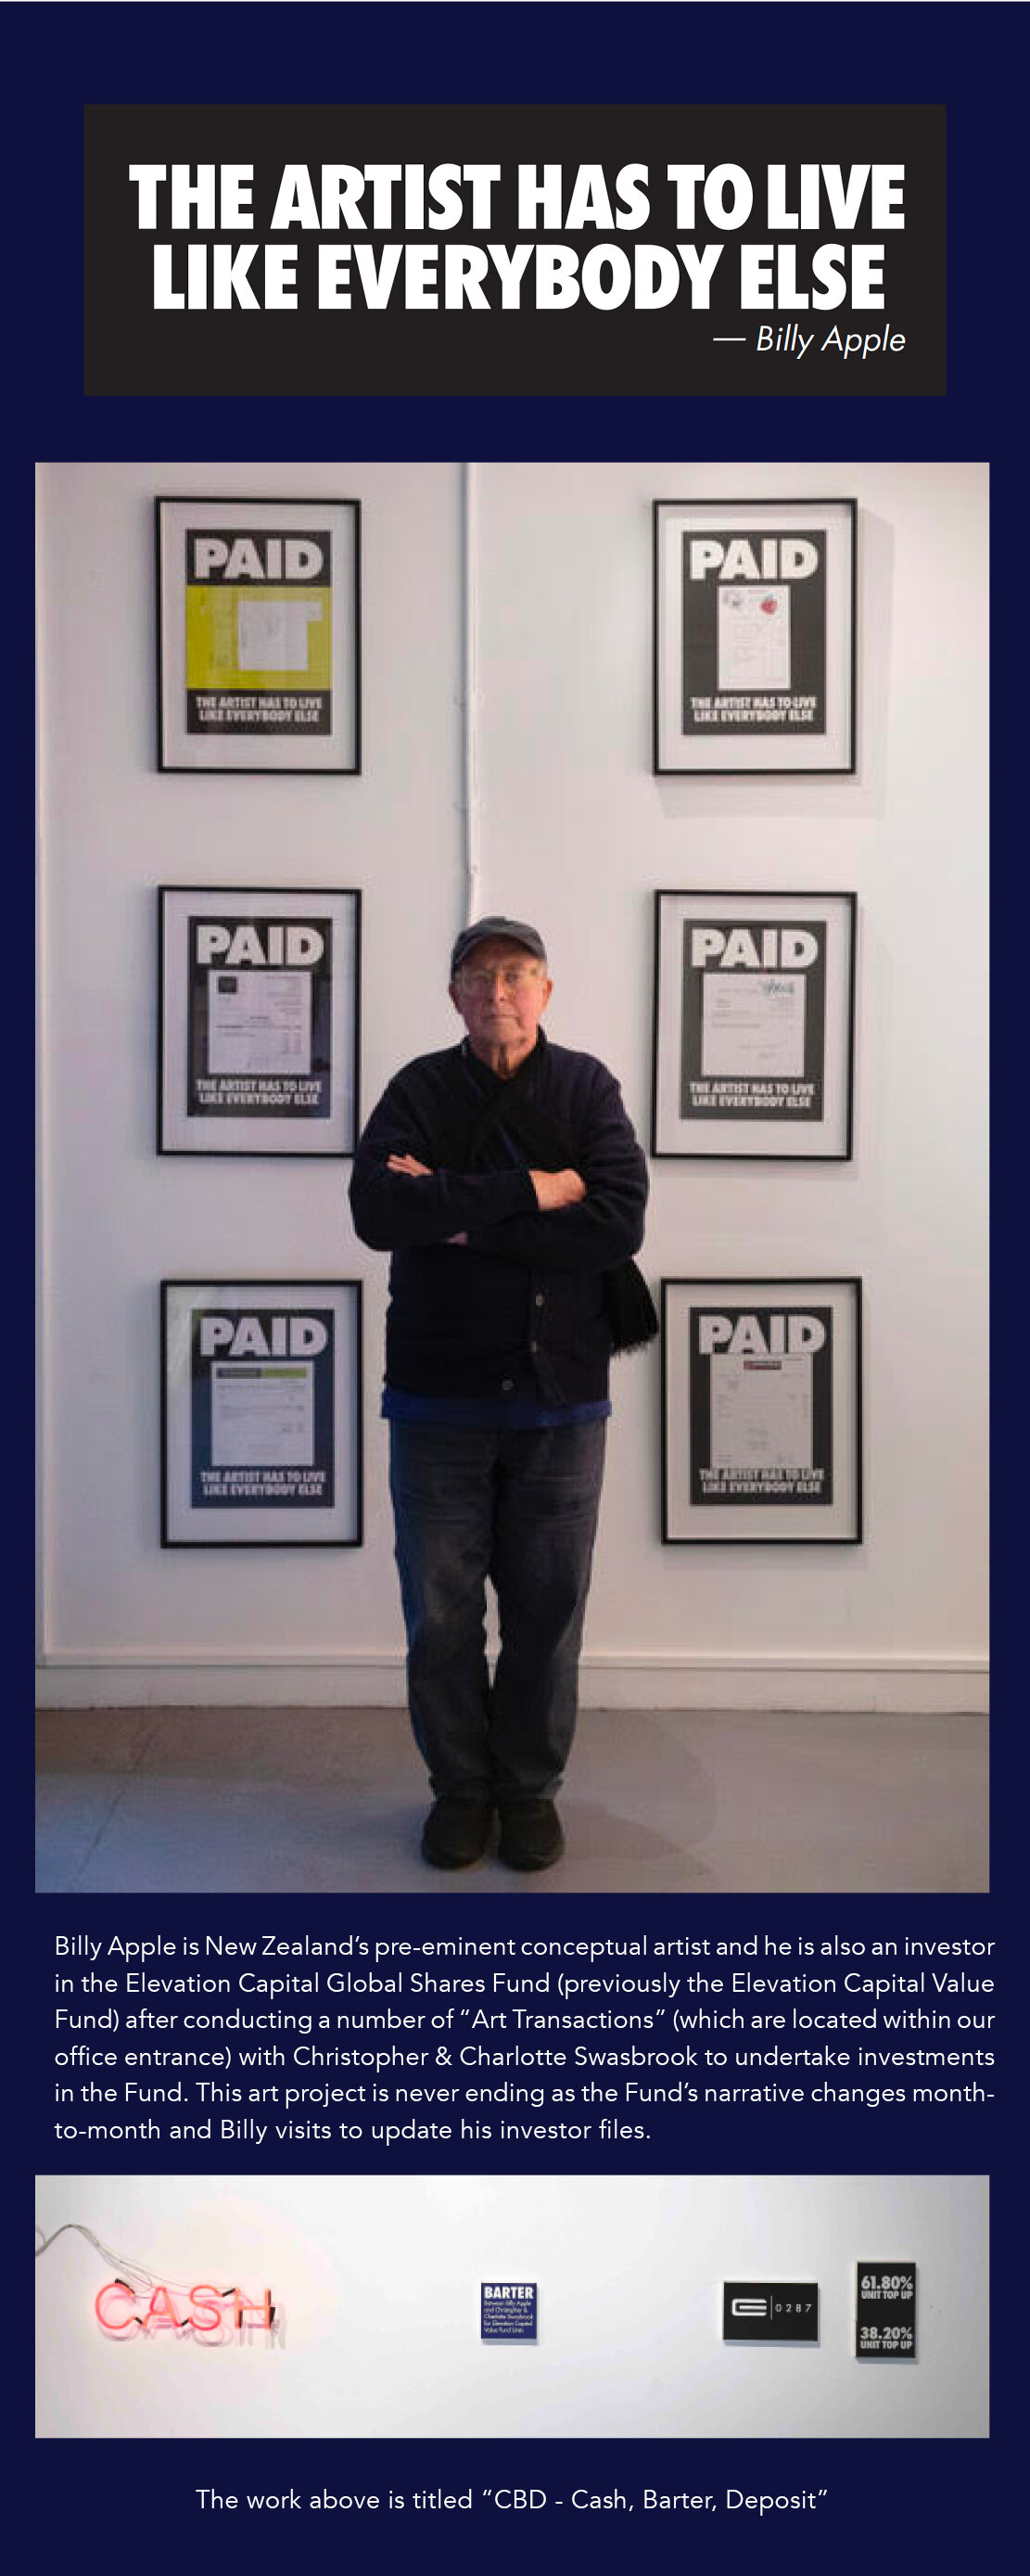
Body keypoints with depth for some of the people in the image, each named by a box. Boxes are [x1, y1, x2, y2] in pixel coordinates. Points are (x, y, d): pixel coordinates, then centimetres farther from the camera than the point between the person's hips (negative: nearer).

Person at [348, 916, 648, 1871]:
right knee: (440, 1613, 8)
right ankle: (459, 1785, 27)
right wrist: (532, 1191, -19)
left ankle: (530, 1788, 26)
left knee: (547, 1612, 7)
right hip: (438, 1397, 0)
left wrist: (462, 1214, -16)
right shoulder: (421, 1089, 1)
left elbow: (618, 1224, -15)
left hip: (560, 1398, 0)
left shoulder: (588, 1088, 0)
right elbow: (377, 1210, -18)